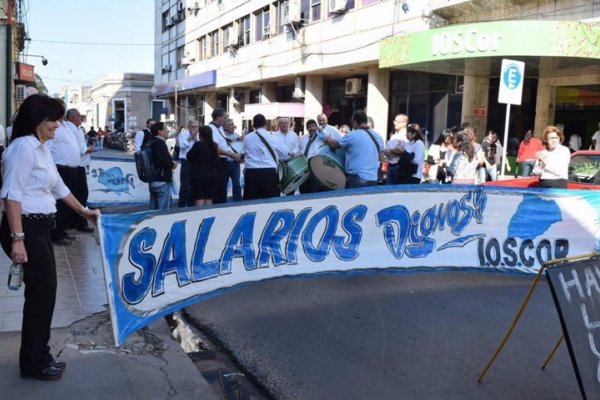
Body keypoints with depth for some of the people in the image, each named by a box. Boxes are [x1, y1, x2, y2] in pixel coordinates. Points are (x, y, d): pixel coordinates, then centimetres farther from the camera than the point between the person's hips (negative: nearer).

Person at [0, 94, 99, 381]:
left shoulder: (42, 149, 15)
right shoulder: (23, 147, -16)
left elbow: (58, 187, 24)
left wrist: (83, 211, 28)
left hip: (40, 227, 10)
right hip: (26, 228, -10)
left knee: (43, 292, 14)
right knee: (41, 292, -4)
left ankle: (37, 357, 26)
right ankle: (34, 362, 11)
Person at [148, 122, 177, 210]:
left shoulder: (150, 143, 15)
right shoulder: (160, 143, -14)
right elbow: (162, 160, -27)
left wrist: (170, 162, 15)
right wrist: (172, 164, -10)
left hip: (152, 181, 10)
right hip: (162, 181, -10)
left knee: (153, 209, 14)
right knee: (163, 210, -7)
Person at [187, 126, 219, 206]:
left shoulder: (198, 144, -13)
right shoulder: (214, 145, 3)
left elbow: (189, 157, -3)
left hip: (199, 176, -6)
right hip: (212, 176, 6)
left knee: (199, 199, -6)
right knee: (209, 199, 11)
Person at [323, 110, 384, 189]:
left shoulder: (352, 135, -9)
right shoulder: (378, 137, 11)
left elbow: (334, 144, 5)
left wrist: (328, 139, 24)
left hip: (357, 179, -7)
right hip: (373, 179, 7)